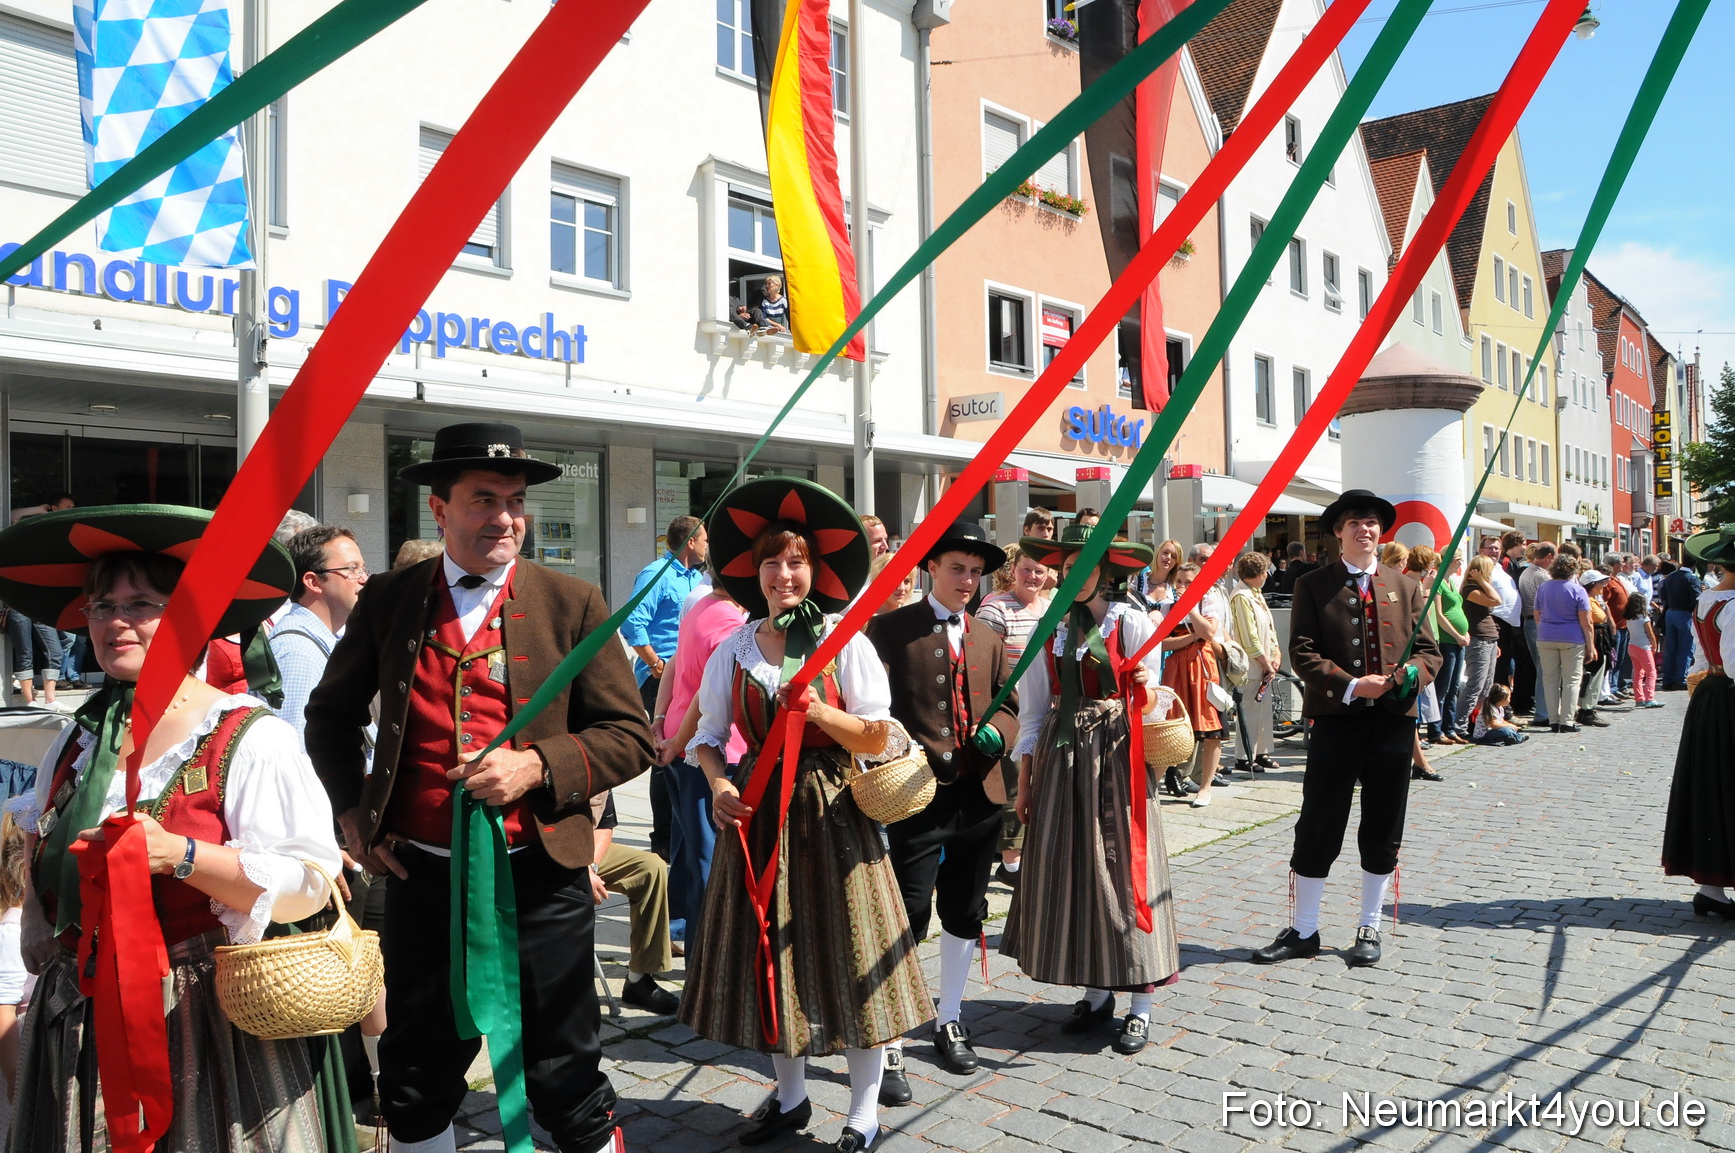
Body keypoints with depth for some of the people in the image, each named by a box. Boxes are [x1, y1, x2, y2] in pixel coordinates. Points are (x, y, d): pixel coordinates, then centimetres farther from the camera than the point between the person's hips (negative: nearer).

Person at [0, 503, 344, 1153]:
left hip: (208, 1021, -6)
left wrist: (180, 855, -25)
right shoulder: (75, 745, 8)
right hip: (81, 1022, 6)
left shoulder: (251, 740, -13)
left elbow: (308, 880, -18)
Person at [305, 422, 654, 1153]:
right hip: (420, 875, 3)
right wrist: (350, 810, 6)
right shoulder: (387, 601, 4)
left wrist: (538, 765, -19)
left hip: (539, 875, -2)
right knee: (417, 1080, 19)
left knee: (565, 1078, 10)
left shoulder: (573, 605, -3)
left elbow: (630, 736, -4)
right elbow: (331, 715, 19)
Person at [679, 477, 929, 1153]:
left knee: (844, 955, 2)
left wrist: (820, 712, -22)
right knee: (768, 953, 12)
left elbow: (881, 740, -7)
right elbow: (708, 736, 10)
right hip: (756, 812, 4)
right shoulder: (732, 651, 4)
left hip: (831, 812, -3)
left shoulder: (845, 642, -6)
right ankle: (790, 1099, 33)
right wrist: (719, 786, -9)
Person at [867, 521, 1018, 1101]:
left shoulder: (990, 640, 15)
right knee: (908, 917, -6)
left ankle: (949, 1022, 32)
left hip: (978, 794, 5)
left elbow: (1009, 704, 16)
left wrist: (995, 731, -5)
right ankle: (890, 1046, 4)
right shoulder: (890, 628, -1)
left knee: (965, 913, 15)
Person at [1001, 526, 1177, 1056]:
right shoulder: (1050, 630, 9)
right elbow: (1035, 710, 10)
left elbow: (1151, 704, -1)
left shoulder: (1132, 623, -2)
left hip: (1117, 757, -4)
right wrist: (1025, 781, 8)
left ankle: (1140, 1004, 9)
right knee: (1068, 868, 5)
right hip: (1062, 758, 4)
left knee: (1122, 867, -2)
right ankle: (1096, 993, 21)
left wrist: (1147, 690, -24)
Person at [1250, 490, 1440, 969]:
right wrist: (1351, 686, -18)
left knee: (1383, 832, 10)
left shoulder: (1405, 587, 13)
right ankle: (1303, 931, 14)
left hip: (1394, 721, 3)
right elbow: (1302, 652, -6)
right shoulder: (1313, 586, 3)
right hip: (1336, 720, -3)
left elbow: (1429, 650, 10)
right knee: (1317, 829, 1)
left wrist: (1413, 673, -13)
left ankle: (1369, 929, 26)